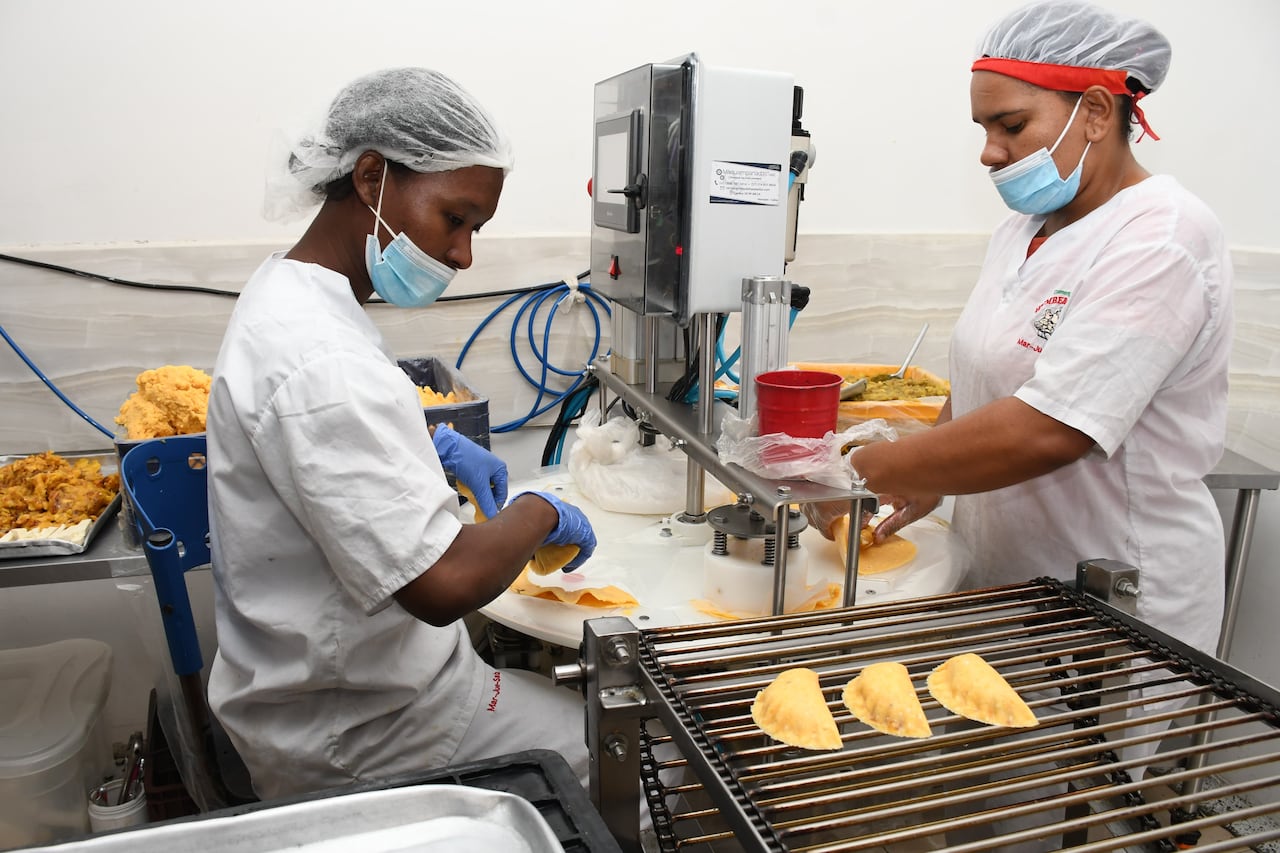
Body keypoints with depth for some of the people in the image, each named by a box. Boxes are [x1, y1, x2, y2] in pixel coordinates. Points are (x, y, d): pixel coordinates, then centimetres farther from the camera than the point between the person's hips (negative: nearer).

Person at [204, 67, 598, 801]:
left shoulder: (286, 294, 3)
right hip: (358, 734, -9)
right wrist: (540, 512, -16)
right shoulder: (321, 359, -30)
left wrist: (432, 445, 9)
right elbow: (444, 583, -34)